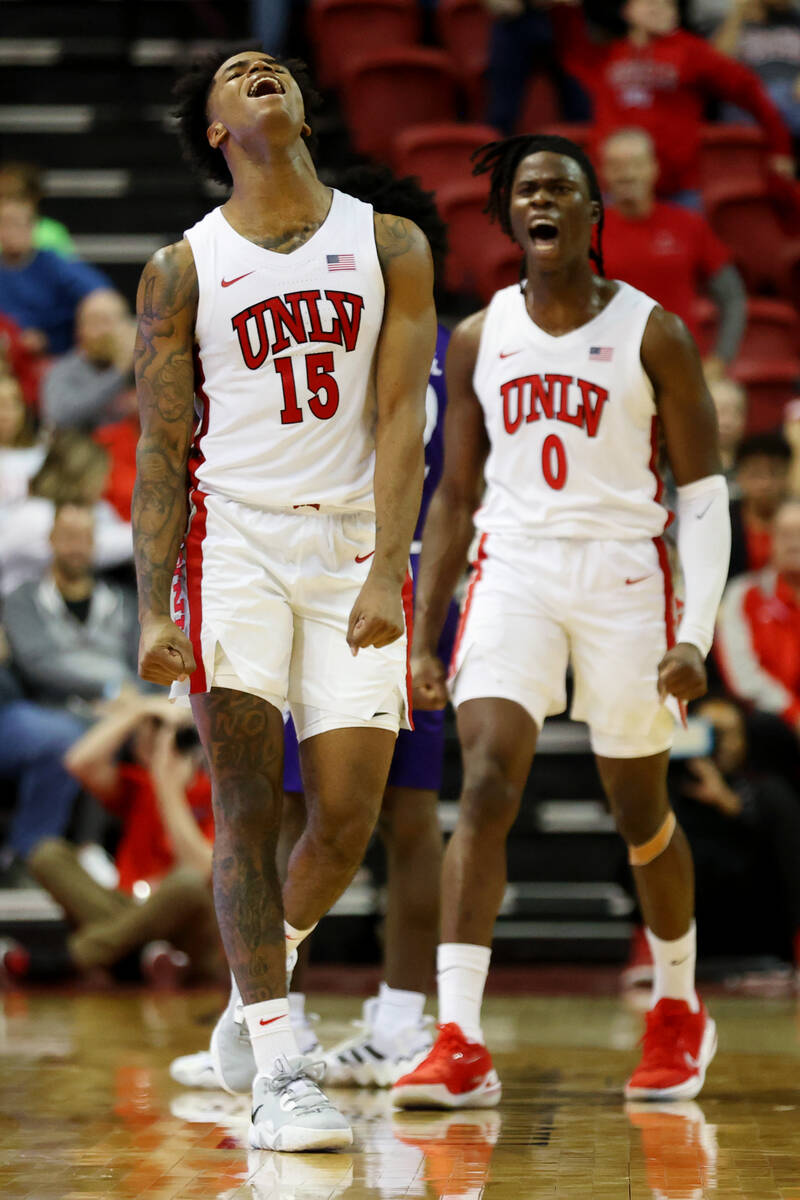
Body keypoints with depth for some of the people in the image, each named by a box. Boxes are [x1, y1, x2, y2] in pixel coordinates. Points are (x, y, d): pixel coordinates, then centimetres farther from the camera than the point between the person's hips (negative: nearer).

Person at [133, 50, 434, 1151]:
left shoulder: (389, 247, 6)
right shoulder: (183, 270, 4)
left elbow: (400, 420, -1)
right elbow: (161, 450, 3)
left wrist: (385, 575, -13)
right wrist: (154, 611, -7)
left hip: (354, 546, 2)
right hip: (235, 538, -1)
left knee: (349, 813, -1)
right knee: (249, 805, -10)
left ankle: (259, 984, 28)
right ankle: (279, 1070, -9)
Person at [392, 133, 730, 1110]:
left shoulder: (650, 333, -2)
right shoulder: (478, 340, 7)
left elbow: (703, 494, -2)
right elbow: (455, 496, 13)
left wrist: (697, 633, -12)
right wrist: (422, 639, 6)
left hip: (623, 573, -2)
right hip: (512, 569, 2)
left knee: (640, 811, 10)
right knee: (484, 785, -17)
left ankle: (679, 1012, 34)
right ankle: (459, 1044, -21)